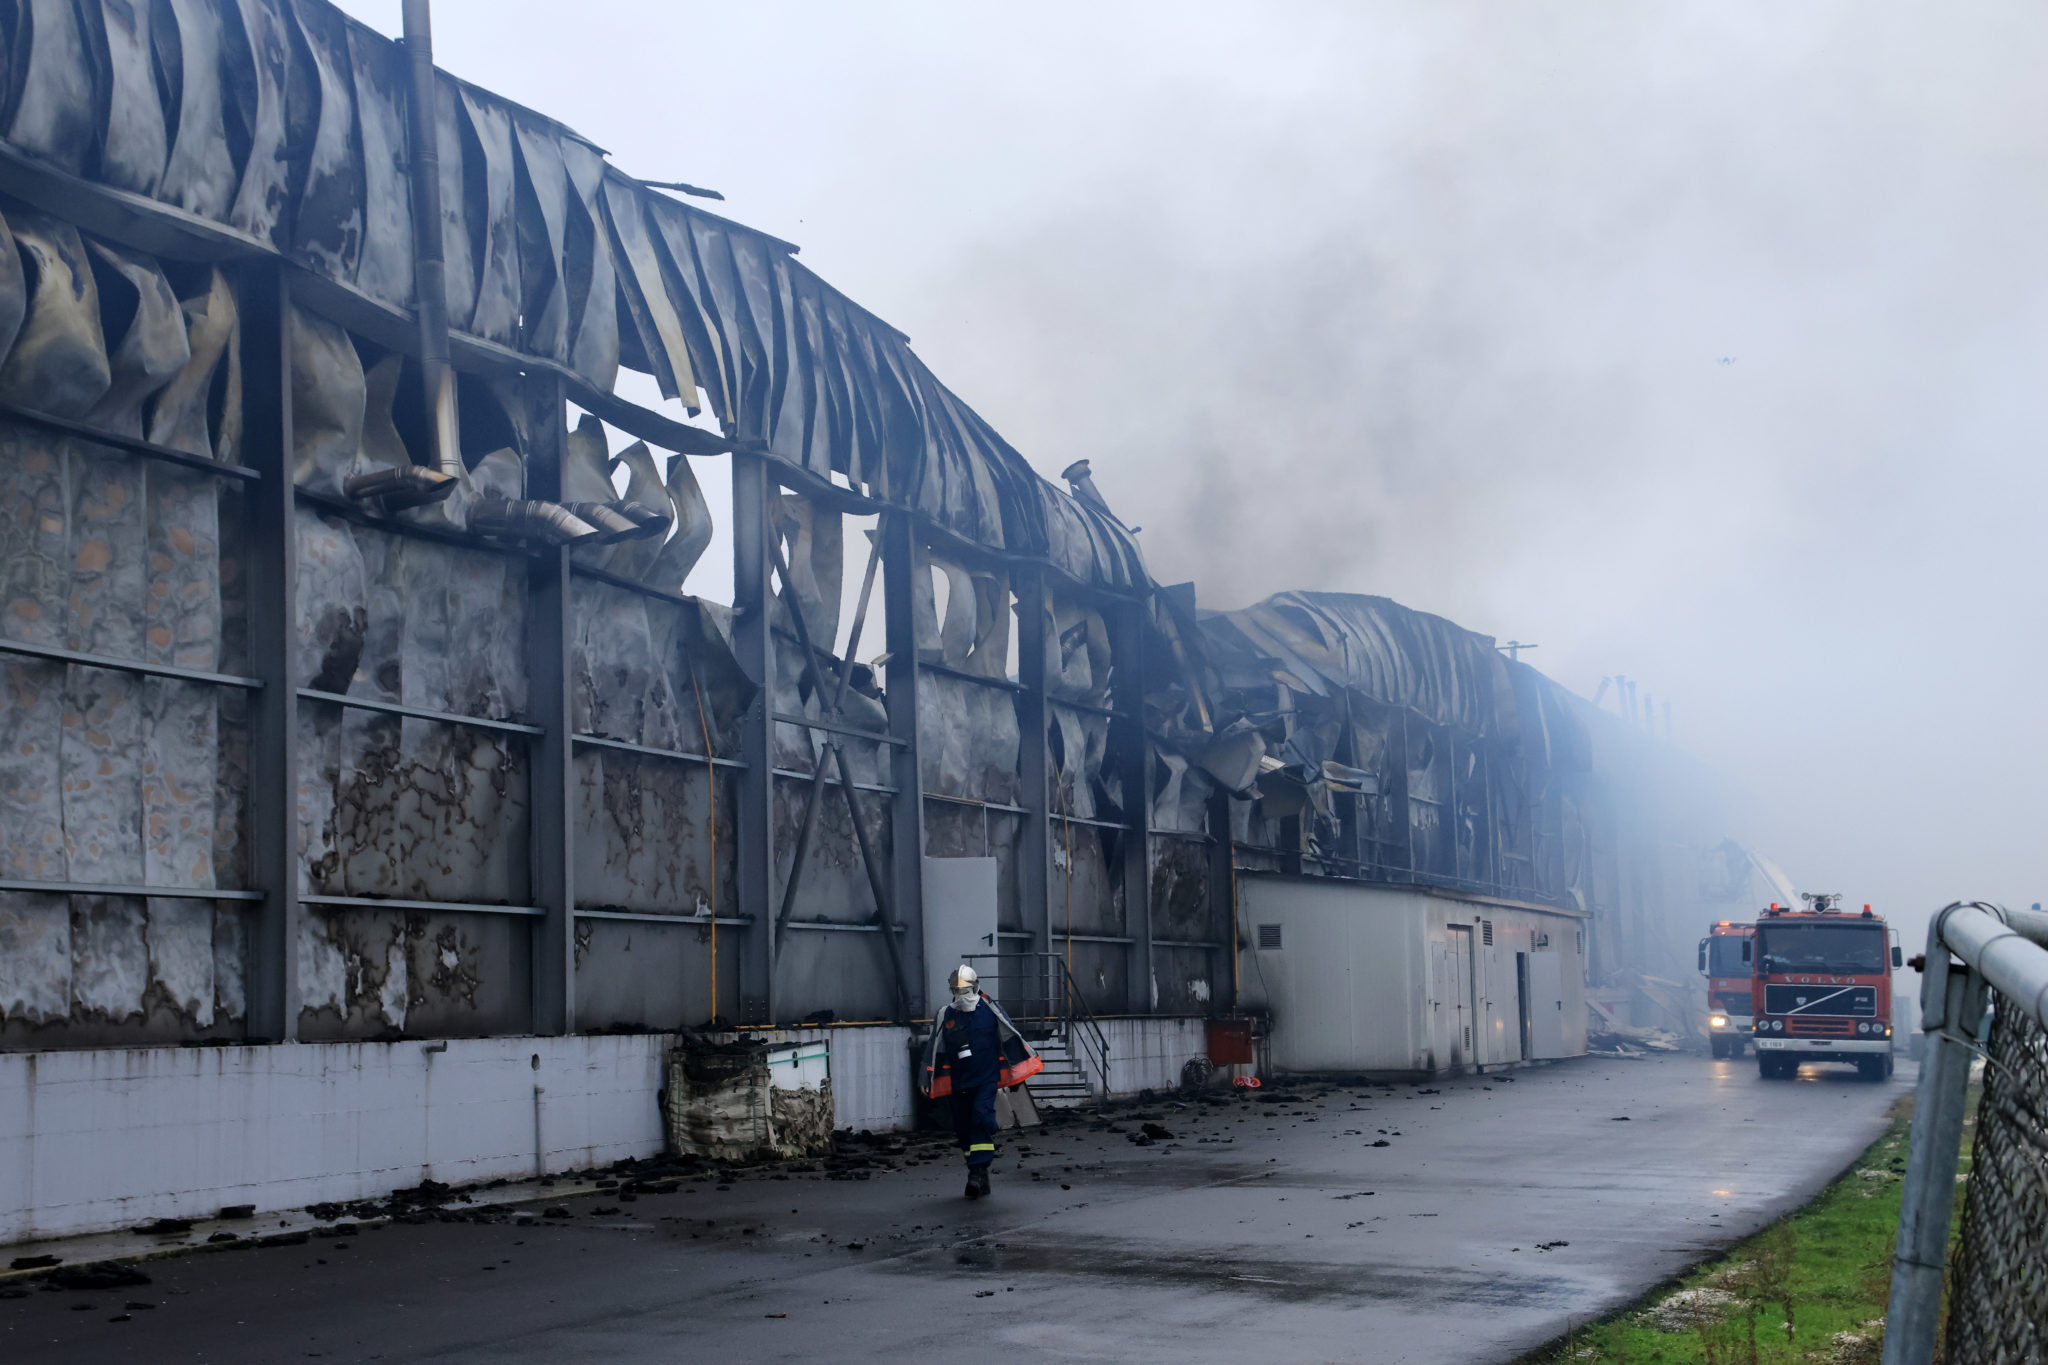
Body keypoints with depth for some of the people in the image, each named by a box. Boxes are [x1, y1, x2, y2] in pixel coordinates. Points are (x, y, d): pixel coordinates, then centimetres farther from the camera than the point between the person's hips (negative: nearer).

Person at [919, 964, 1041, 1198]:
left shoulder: (990, 1010, -1)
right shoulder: (945, 1016, 4)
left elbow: (1010, 1039, 5)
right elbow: (935, 1051, 10)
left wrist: (1016, 1071, 5)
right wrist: (928, 1080, 7)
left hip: (987, 1078, -3)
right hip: (959, 1082, 3)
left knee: (982, 1117, -21)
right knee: (963, 1128, 6)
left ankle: (978, 1172, -21)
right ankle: (980, 1179, 19)